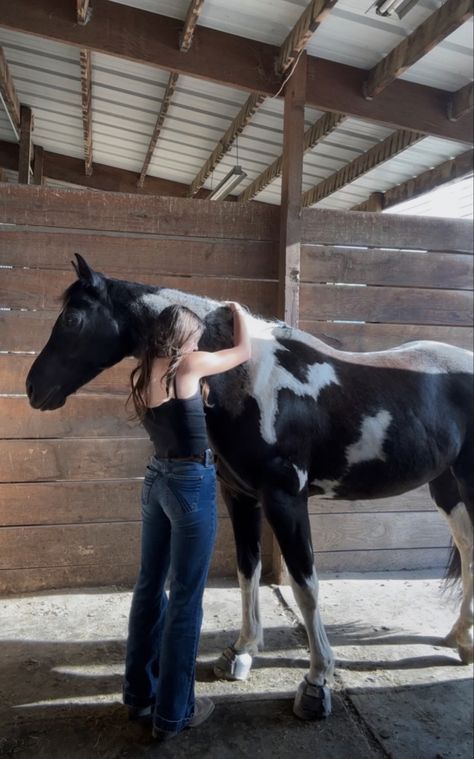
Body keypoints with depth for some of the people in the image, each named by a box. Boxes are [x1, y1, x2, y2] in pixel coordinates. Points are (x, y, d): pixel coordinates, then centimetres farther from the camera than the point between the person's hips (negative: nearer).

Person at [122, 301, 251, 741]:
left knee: (149, 587, 17)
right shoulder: (189, 365, -13)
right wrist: (238, 311, 18)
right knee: (185, 599, 3)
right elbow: (244, 351, 3)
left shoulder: (141, 376, 7)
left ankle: (139, 694, 34)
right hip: (192, 484, -8)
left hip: (157, 481, 8)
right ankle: (172, 714, 17)